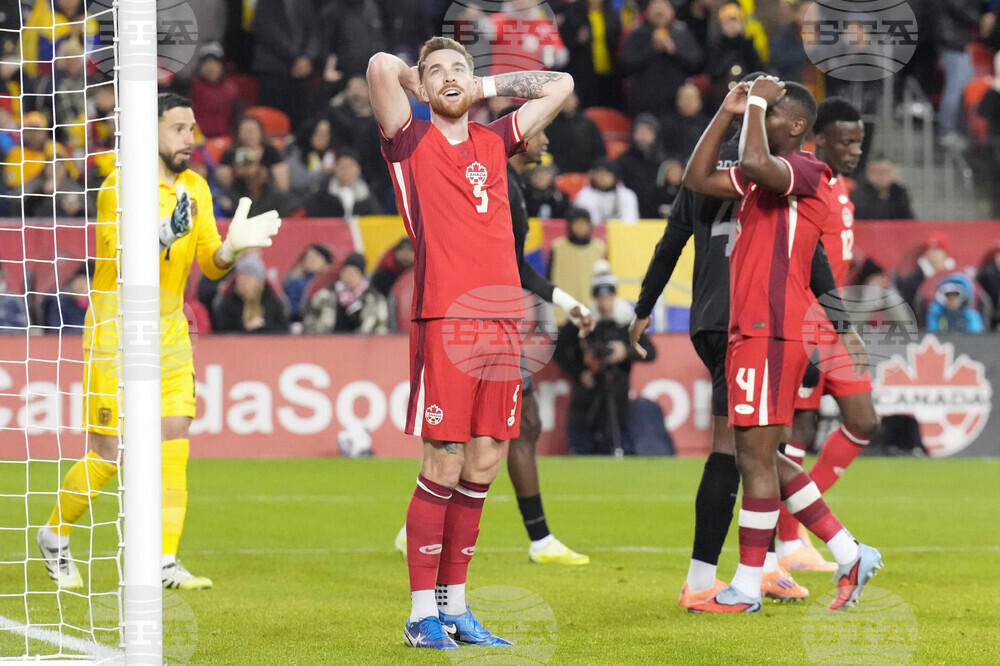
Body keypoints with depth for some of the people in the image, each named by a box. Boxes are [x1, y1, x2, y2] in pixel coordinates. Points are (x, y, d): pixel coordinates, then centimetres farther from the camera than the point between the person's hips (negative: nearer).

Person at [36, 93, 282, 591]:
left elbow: (209, 262, 8)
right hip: (115, 330, -6)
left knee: (174, 442, -5)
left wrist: (230, 248, -14)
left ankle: (165, 561, -3)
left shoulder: (194, 188, 8)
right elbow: (126, 261, -22)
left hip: (169, 331, 6)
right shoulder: (121, 187, -13)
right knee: (107, 456, -4)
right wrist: (166, 232, -38)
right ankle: (54, 536, 19)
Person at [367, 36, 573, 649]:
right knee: (443, 466, -7)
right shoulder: (412, 144, 4)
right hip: (443, 319, -5)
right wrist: (414, 82, 10)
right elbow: (381, 67, -11)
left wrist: (485, 88, 20)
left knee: (482, 466, 6)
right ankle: (423, 613, -1)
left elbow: (560, 86, 24)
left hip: (500, 321, 5)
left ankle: (455, 604, 15)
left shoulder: (494, 142, 18)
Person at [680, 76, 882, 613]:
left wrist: (757, 103, -16)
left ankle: (746, 588, -1)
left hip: (771, 332, -10)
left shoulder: (805, 171, -11)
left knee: (756, 456, -6)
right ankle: (850, 555, 16)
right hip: (750, 329, 10)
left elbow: (754, 164, -31)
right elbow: (697, 179, 21)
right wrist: (728, 113, 14)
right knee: (757, 457, 13)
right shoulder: (768, 175, 18)